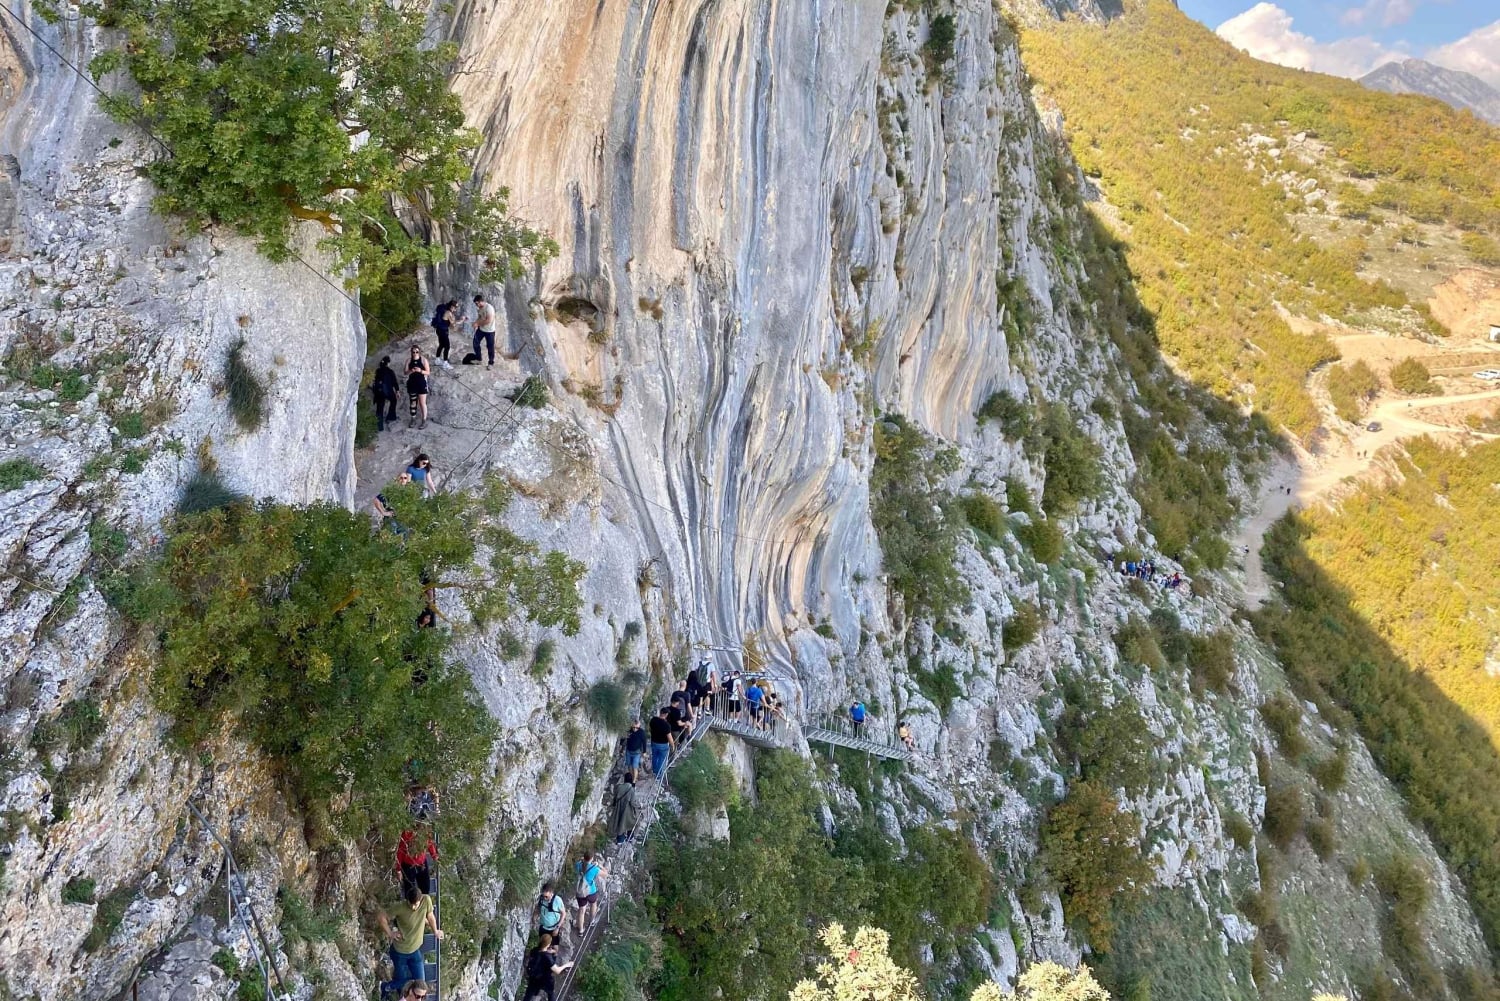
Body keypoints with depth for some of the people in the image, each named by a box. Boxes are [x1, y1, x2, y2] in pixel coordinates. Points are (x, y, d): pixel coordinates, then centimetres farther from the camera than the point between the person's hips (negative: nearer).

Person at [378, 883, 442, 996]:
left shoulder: (426, 900, -19)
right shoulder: (400, 907, -26)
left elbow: (430, 916, 0)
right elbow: (382, 917, -13)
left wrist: (435, 932, 13)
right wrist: (390, 934, -12)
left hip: (415, 950, 3)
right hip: (399, 951, -3)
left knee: (420, 982, 6)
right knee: (402, 980, 6)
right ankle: (386, 987, 39)